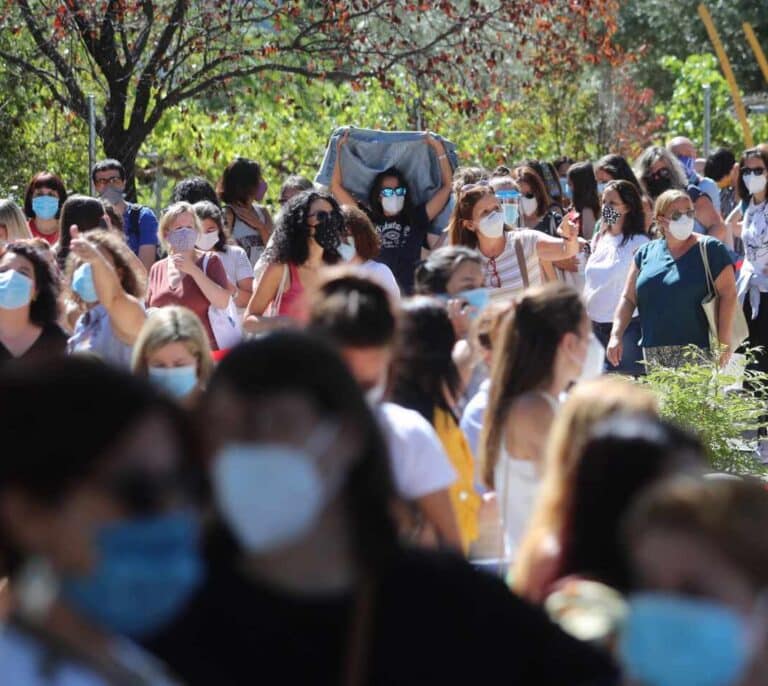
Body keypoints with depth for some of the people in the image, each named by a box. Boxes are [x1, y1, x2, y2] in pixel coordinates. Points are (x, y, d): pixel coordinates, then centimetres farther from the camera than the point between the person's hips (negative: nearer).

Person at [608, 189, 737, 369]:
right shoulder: (645, 253, 15)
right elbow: (628, 299, 16)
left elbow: (728, 294, -5)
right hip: (653, 352, 5)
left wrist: (723, 342, -13)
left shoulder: (709, 249, 1)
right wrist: (616, 335, 3)